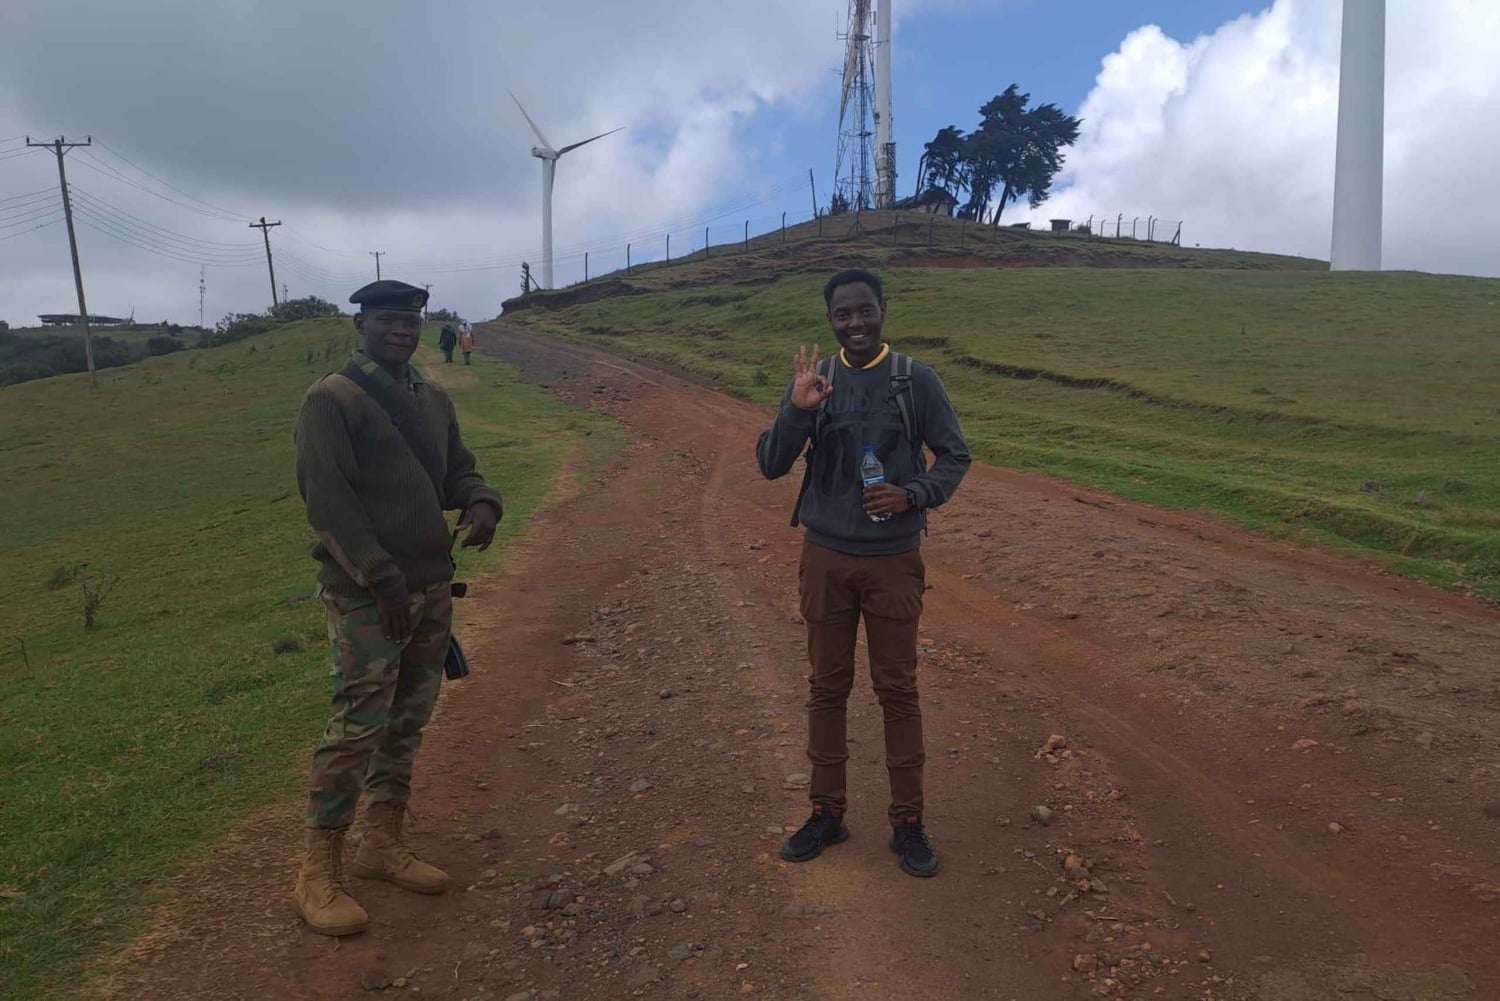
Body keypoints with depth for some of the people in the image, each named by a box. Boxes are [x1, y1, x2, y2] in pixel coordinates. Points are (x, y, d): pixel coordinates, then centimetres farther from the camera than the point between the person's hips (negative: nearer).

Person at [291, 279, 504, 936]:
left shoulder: (435, 400, 14)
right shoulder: (332, 399, -7)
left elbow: (458, 469, 18)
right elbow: (325, 494, -14)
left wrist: (482, 502, -7)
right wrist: (382, 577, -20)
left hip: (434, 587, 7)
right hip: (367, 593, -7)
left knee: (409, 720, 13)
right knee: (359, 724, -6)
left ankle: (382, 844, 28)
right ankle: (317, 873, 10)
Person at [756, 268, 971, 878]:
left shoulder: (917, 381, -3)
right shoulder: (814, 381, 1)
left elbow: (955, 456, 3)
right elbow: (771, 465, -2)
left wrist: (913, 495, -16)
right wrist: (796, 411, -20)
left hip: (893, 560, -2)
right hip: (825, 558, 2)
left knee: (897, 689, 6)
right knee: (827, 687, 10)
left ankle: (908, 822, 19)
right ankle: (826, 812, 25)